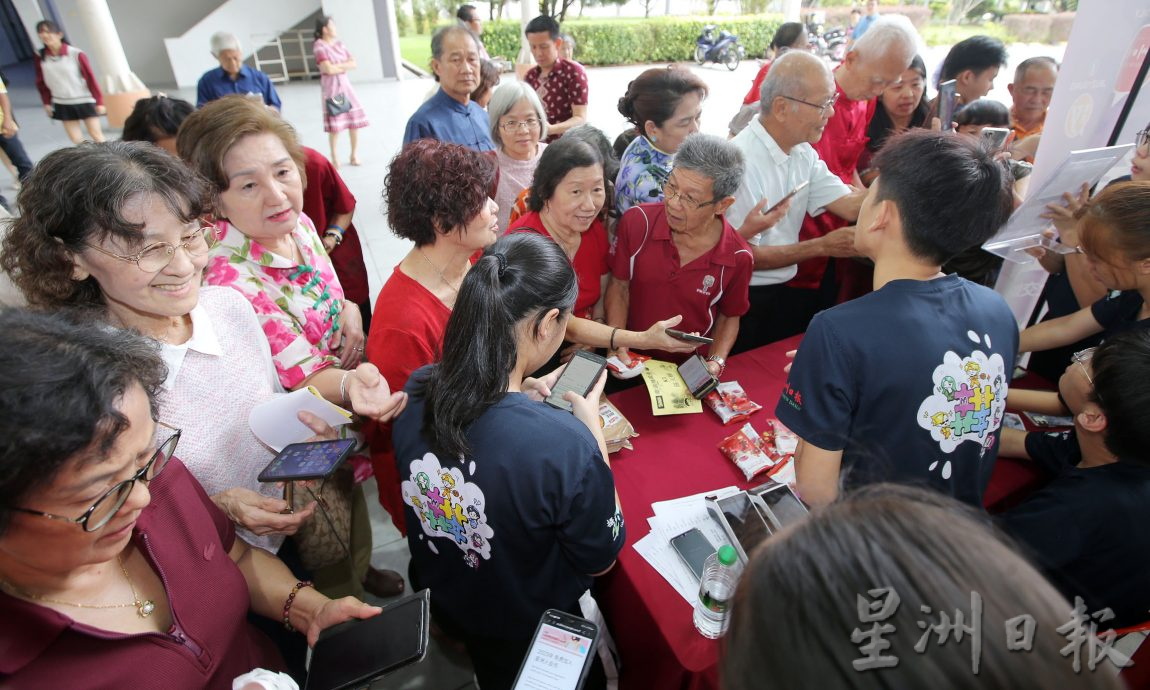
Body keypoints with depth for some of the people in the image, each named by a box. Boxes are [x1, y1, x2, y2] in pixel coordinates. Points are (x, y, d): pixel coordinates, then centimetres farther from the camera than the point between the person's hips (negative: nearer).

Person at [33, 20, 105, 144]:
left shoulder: (76, 54, -12)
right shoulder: (40, 57, 0)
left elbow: (90, 78, -8)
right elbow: (41, 82, 8)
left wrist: (99, 101, -9)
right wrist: (47, 102, 6)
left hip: (85, 101, -3)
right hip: (62, 105, 4)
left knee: (96, 135, 3)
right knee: (76, 140, 4)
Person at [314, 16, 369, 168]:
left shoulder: (338, 43, 11)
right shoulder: (319, 46, -8)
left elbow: (353, 64, 5)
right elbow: (329, 69, -18)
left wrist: (338, 66, -9)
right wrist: (345, 66, -3)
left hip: (345, 84, 6)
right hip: (331, 86, -6)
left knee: (355, 120, 3)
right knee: (335, 124, -6)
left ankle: (354, 155, 14)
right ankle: (335, 158, 4)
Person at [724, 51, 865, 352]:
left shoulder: (803, 153, 5)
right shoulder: (740, 161, -23)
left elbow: (851, 205, -3)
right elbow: (744, 257, -20)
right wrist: (822, 246, -15)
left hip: (785, 291, 8)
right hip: (747, 301, -7)